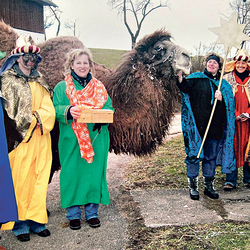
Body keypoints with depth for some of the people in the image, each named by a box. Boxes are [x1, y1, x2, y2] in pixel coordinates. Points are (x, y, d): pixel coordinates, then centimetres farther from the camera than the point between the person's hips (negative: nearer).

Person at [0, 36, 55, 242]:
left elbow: (49, 109, 6)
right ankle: (20, 224, 8)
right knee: (19, 179, -2)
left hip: (39, 138, 4)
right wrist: (21, 127, -15)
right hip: (19, 137, -4)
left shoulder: (40, 81, 16)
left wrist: (36, 118, -11)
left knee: (38, 179, 6)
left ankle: (36, 220, 15)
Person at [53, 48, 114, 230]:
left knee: (94, 172, 5)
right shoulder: (62, 87, 6)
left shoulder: (99, 87, 14)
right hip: (71, 140, -2)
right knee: (72, 174, 1)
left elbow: (109, 108, 9)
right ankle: (73, 214, 17)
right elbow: (55, 109, -2)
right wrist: (68, 111, -23)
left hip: (96, 139, 2)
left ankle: (92, 212, 20)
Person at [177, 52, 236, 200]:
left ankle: (209, 186, 21)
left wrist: (221, 99, -10)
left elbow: (229, 105, 10)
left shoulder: (224, 84, 15)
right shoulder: (197, 78, 7)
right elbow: (186, 88, -14)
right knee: (194, 154, -2)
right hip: (197, 125, -3)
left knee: (211, 156, 9)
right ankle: (193, 186, 9)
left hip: (215, 126, 3)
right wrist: (180, 76, -31)